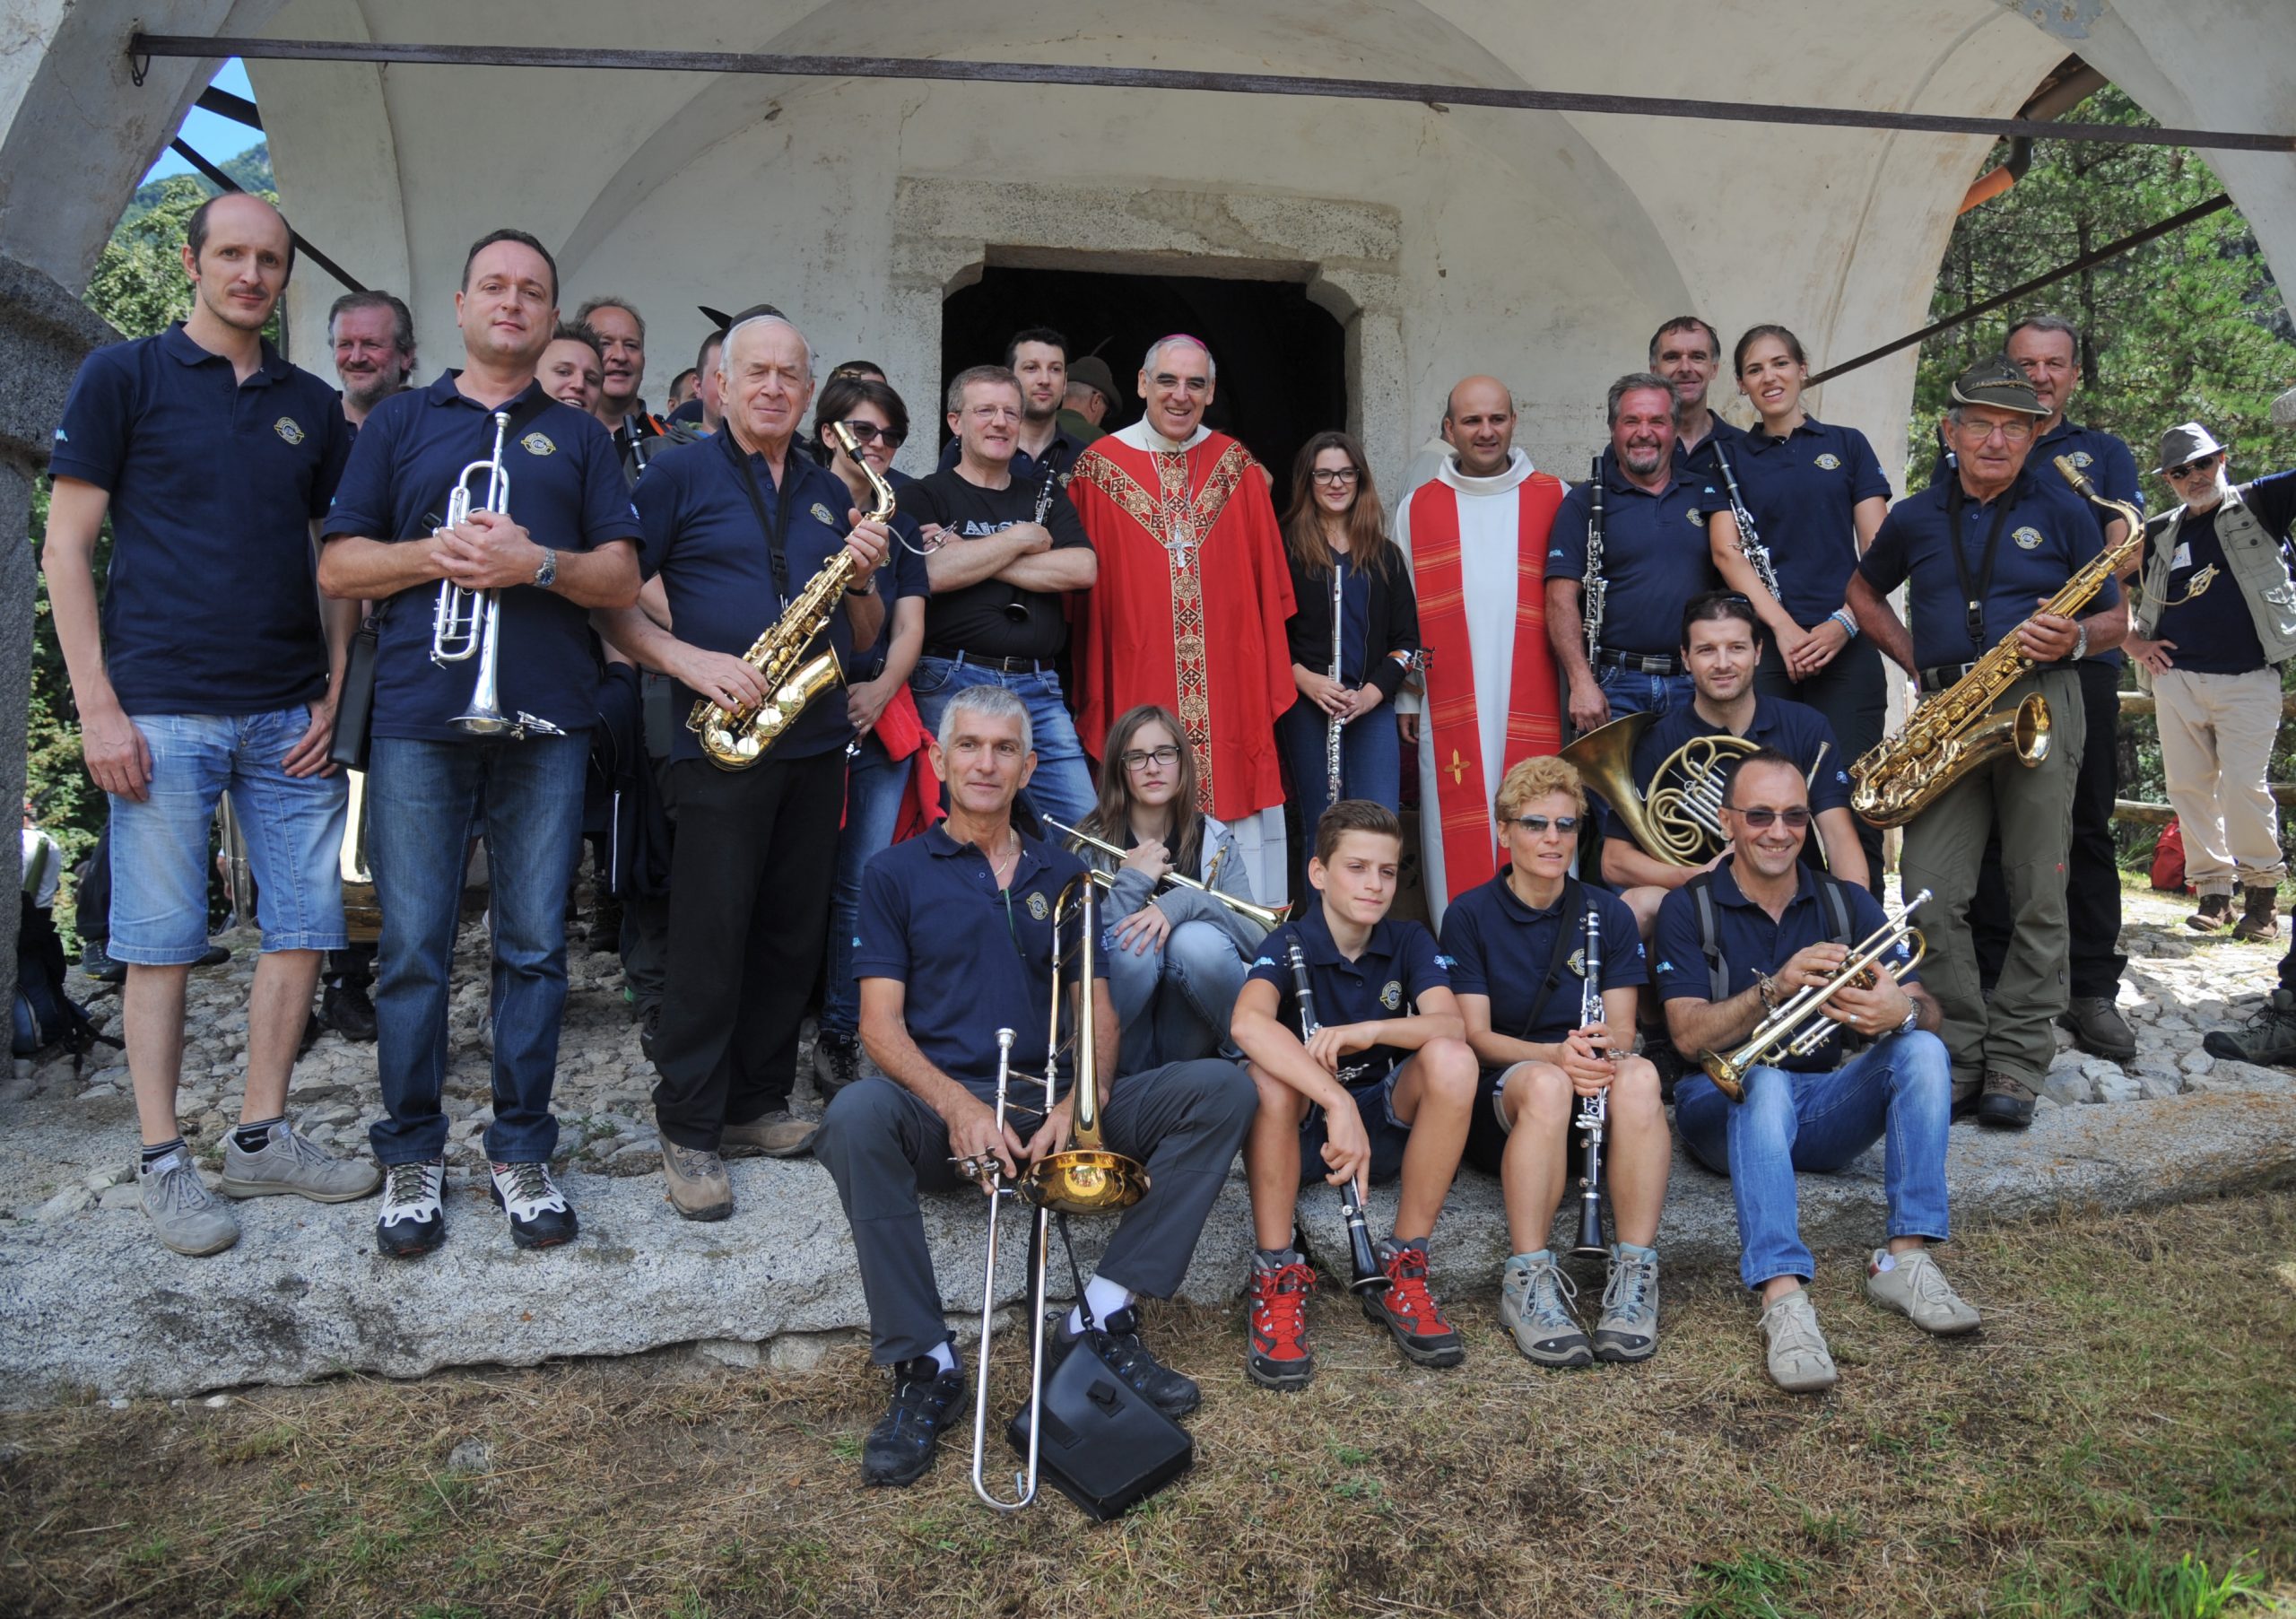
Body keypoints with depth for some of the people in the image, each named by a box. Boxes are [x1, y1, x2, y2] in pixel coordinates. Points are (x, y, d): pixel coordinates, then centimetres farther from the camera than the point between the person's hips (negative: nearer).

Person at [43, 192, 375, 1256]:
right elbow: (66, 547, -1)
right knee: (162, 939, 1)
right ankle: (162, 1160, 13)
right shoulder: (122, 376, 4)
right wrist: (97, 707, -9)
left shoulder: (311, 405, 14)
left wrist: (334, 697, 2)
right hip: (163, 712, -4)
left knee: (305, 925, 5)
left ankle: (261, 1138, 18)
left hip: (289, 716, 4)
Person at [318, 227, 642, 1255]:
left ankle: (521, 1150, 15)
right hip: (417, 713, 0)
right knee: (412, 947, 1)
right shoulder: (398, 422, 16)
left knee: (535, 945, 3)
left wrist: (536, 562, -11)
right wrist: (438, 555, -8)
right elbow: (337, 569, 9)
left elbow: (622, 578, 7)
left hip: (545, 719, 1)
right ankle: (412, 1155, 15)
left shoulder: (580, 436, 17)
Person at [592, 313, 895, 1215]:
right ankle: (689, 1130, 9)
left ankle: (759, 1101, 24)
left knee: (793, 935, 10)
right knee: (710, 937, -3)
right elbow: (610, 601, -4)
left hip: (817, 742, 5)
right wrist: (691, 662, -17)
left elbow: (864, 640, 17)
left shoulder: (832, 495, 17)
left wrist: (863, 581, -2)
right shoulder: (679, 476, 2)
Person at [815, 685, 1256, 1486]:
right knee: (856, 1114, -36)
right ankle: (924, 1364, -21)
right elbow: (881, 1022, -2)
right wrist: (957, 1104, -21)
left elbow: (1098, 1010, 10)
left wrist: (1082, 1102, -12)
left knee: (1222, 1088, -17)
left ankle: (1100, 1320, -16)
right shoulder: (897, 873, 8)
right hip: (944, 1104, -3)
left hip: (1054, 1105, 3)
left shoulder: (1061, 875, 17)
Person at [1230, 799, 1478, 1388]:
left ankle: (1402, 1271, -15)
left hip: (1385, 1126, 3)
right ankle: (1277, 1278, -22)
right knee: (1272, 1070, -35)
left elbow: (1452, 1024, -20)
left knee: (1452, 1060, -26)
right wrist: (1338, 1103, -48)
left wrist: (1366, 1032, -39)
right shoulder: (1287, 945, -13)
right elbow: (1248, 1024, -36)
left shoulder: (1409, 942, -1)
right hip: (1302, 1130, -3)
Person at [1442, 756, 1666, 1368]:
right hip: (1502, 1097, -2)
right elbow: (1476, 1035, -7)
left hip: (1595, 1090, 2)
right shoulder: (1470, 915, 1)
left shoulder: (1609, 914, 9)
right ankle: (1528, 1280, -33)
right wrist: (1555, 1054, -26)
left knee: (1639, 1075, -34)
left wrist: (1603, 1050, -24)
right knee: (1547, 1084, -38)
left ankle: (1635, 1274, -32)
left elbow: (1622, 1030, 2)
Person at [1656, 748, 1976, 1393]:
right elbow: (1689, 1036, -15)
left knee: (1923, 1050, -21)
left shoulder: (1847, 903, 8)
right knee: (1765, 1080, -36)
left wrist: (1902, 1011, -29)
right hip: (1725, 1107, -3)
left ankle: (1905, 1259, -25)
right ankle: (1782, 1300, -48)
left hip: (1825, 1111, 4)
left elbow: (1928, 1009, -3)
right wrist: (1775, 988, -32)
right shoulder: (1688, 910, -2)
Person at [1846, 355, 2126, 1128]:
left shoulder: (2062, 510, 6)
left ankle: (2016, 1063, 7)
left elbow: (2116, 617, 10)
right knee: (1931, 892, -5)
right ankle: (1957, 1055, 6)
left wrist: (2075, 639, -13)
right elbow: (1863, 589, 25)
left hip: (2039, 705, -2)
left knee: (2038, 892, -1)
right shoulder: (1915, 517, 11)